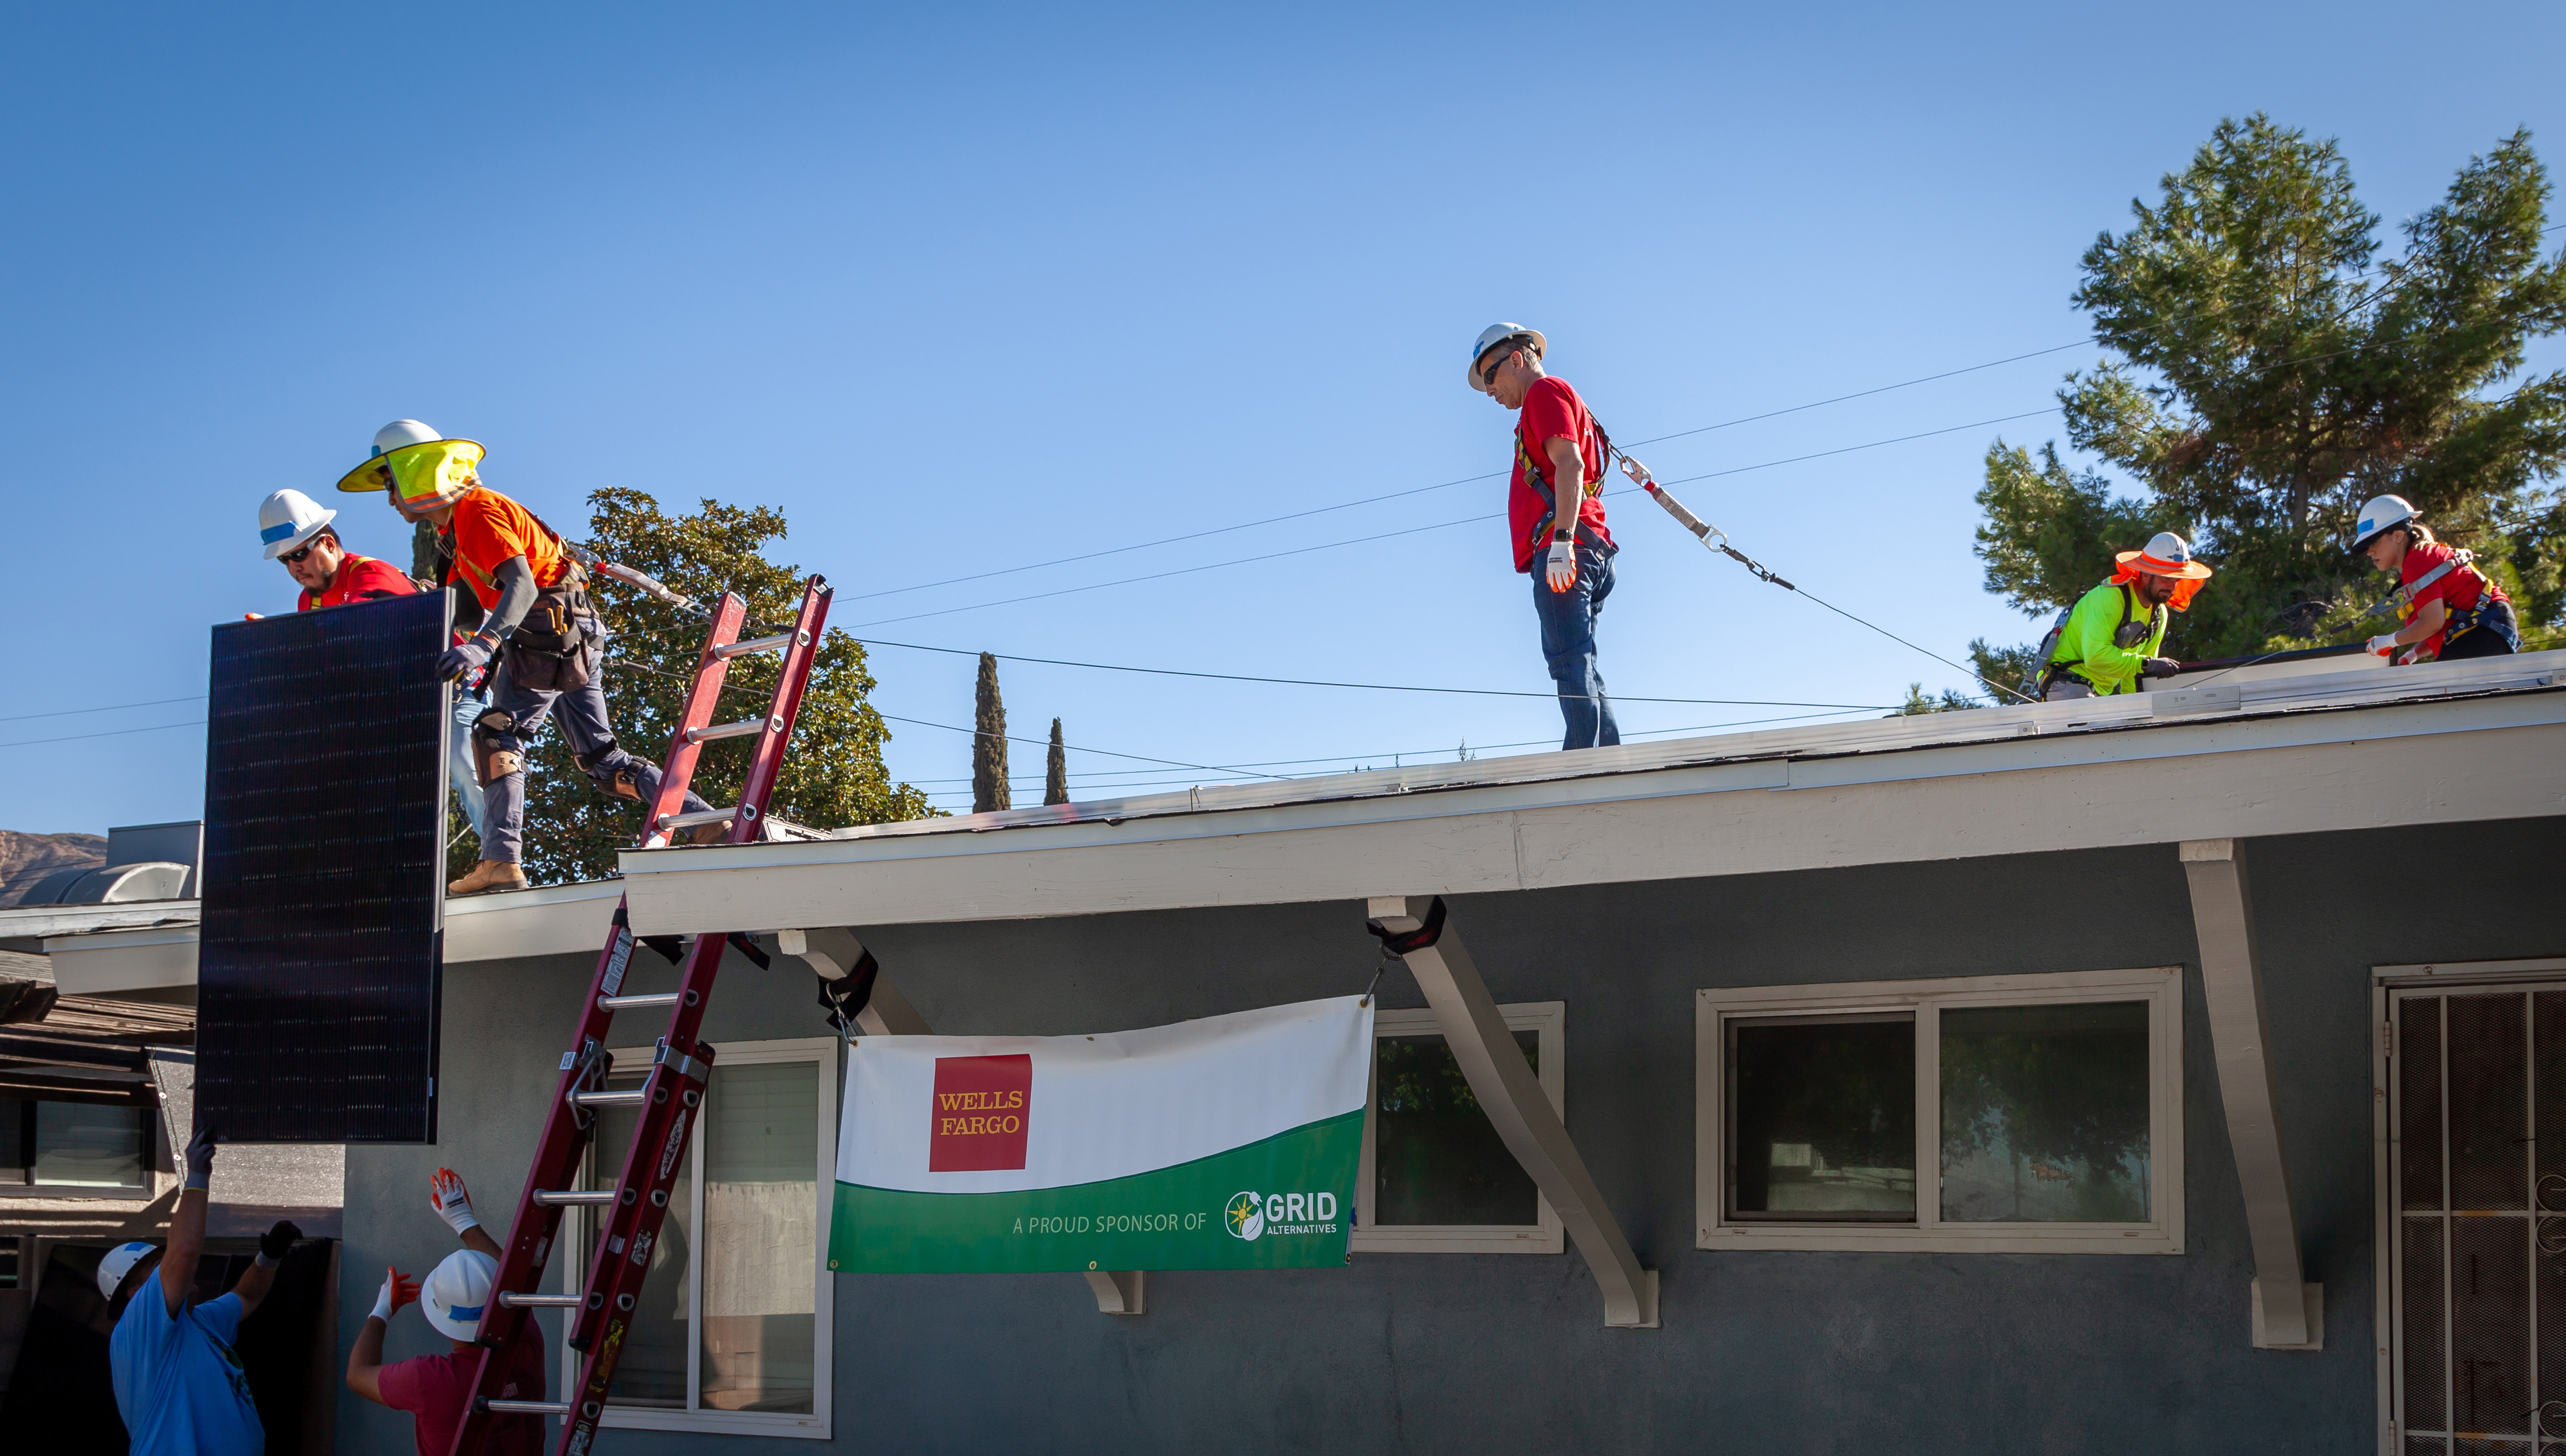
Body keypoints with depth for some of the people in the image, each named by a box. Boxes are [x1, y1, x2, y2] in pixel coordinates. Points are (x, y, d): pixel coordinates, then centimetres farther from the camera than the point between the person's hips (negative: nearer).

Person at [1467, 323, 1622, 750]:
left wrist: (1561, 540, -23)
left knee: (1569, 662, -18)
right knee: (1580, 668, 4)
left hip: (1561, 551, -10)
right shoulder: (1566, 403, 32)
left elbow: (1570, 464, -13)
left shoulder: (1545, 392, 2)